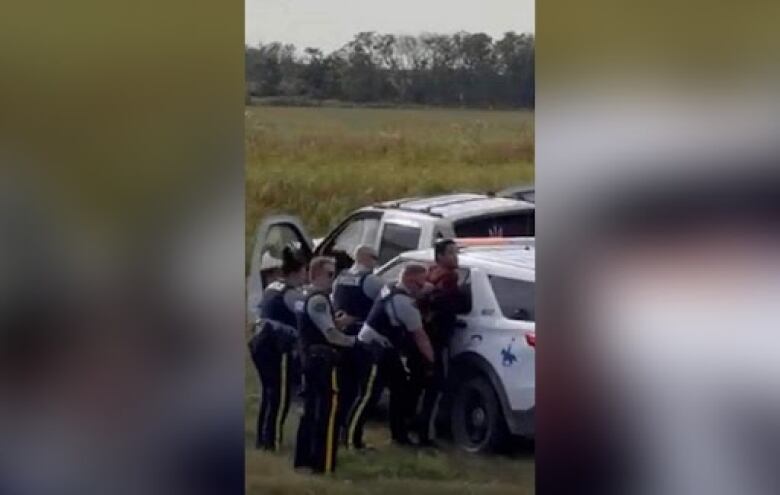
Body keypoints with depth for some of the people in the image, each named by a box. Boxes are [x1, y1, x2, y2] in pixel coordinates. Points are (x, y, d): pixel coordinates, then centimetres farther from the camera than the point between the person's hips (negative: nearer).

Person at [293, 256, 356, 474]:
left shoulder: (305, 297, 16)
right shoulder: (319, 299, -16)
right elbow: (331, 334, -21)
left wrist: (341, 321, 4)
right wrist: (354, 340, -7)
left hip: (310, 357, 10)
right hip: (323, 359, -10)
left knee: (311, 408, 14)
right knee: (327, 410, -9)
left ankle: (304, 458, 19)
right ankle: (324, 463, -11)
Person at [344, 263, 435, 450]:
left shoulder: (390, 290, 8)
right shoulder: (405, 303, -21)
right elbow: (419, 337, -15)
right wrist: (433, 360, -9)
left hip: (384, 350, 11)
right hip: (373, 351, -11)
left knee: (400, 389, 13)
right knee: (369, 395, -10)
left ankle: (399, 434, 21)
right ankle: (352, 438, -7)